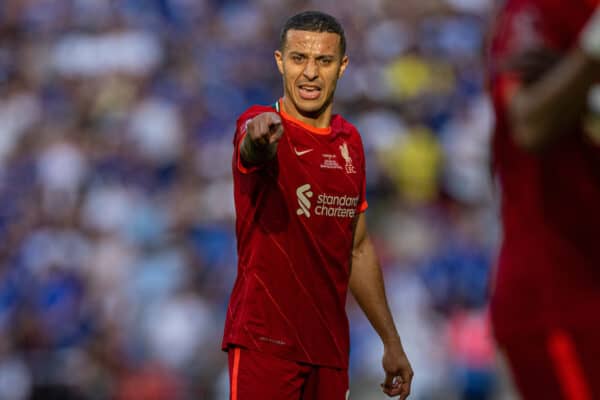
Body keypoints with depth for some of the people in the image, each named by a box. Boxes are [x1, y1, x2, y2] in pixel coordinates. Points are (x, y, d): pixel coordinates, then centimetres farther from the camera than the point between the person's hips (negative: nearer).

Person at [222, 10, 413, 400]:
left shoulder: (349, 141, 11)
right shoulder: (260, 126, -8)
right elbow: (255, 148, -35)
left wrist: (391, 341, 18)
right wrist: (261, 134, -59)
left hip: (330, 346, 6)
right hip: (265, 342, -6)